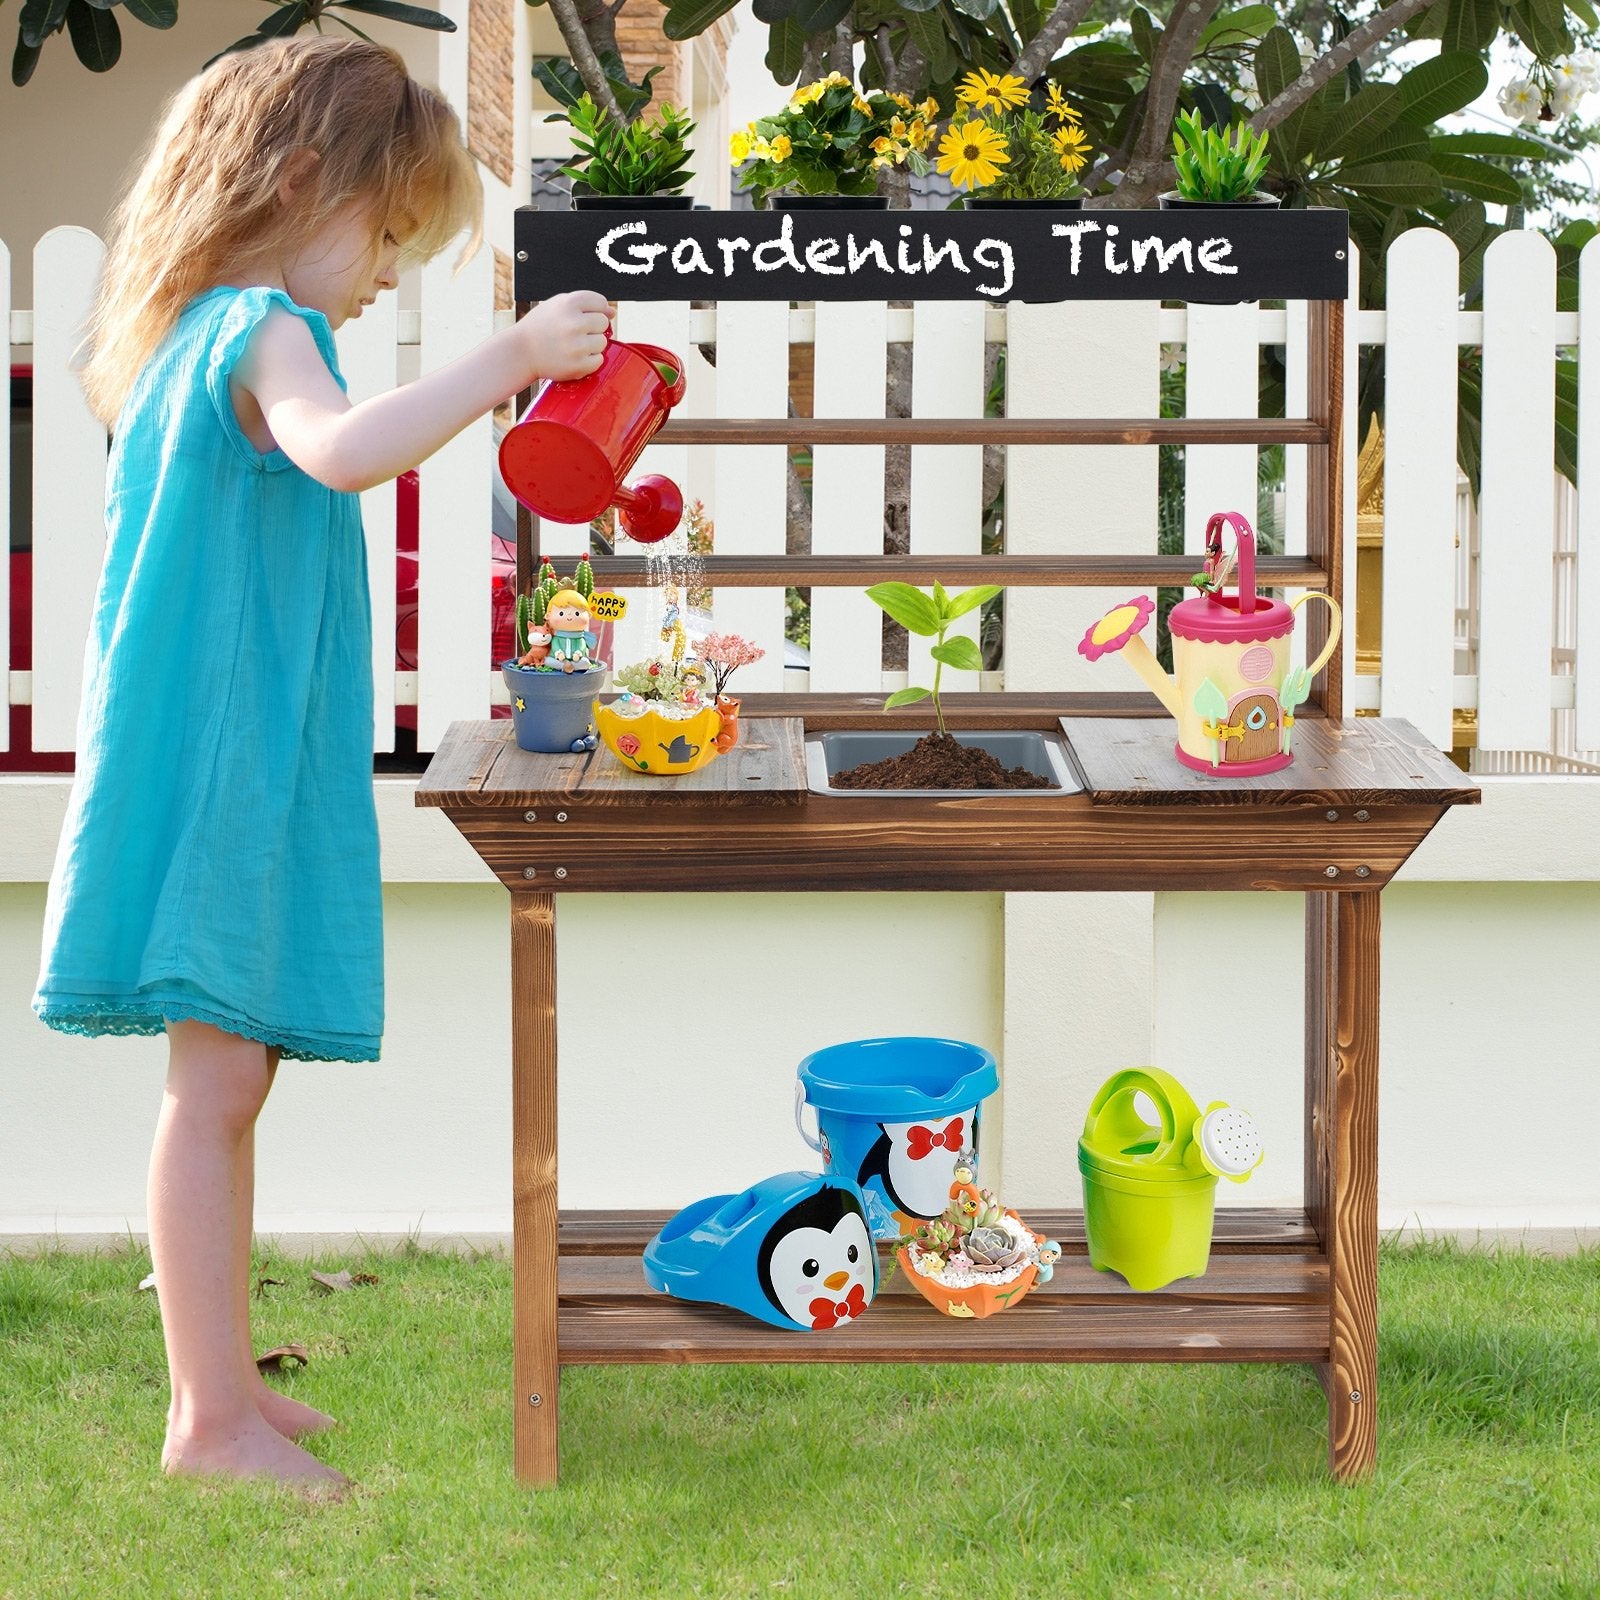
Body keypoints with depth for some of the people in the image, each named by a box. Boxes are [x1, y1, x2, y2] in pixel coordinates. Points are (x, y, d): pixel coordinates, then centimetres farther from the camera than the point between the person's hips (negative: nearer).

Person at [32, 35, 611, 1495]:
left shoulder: (192, 335, 19)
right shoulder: (262, 331, -13)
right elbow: (342, 448, -35)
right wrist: (512, 356, -30)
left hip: (237, 761, 11)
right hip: (225, 759, -11)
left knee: (226, 1080, 16)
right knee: (221, 1078, -8)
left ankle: (219, 1382, 25)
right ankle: (213, 1419, -5)